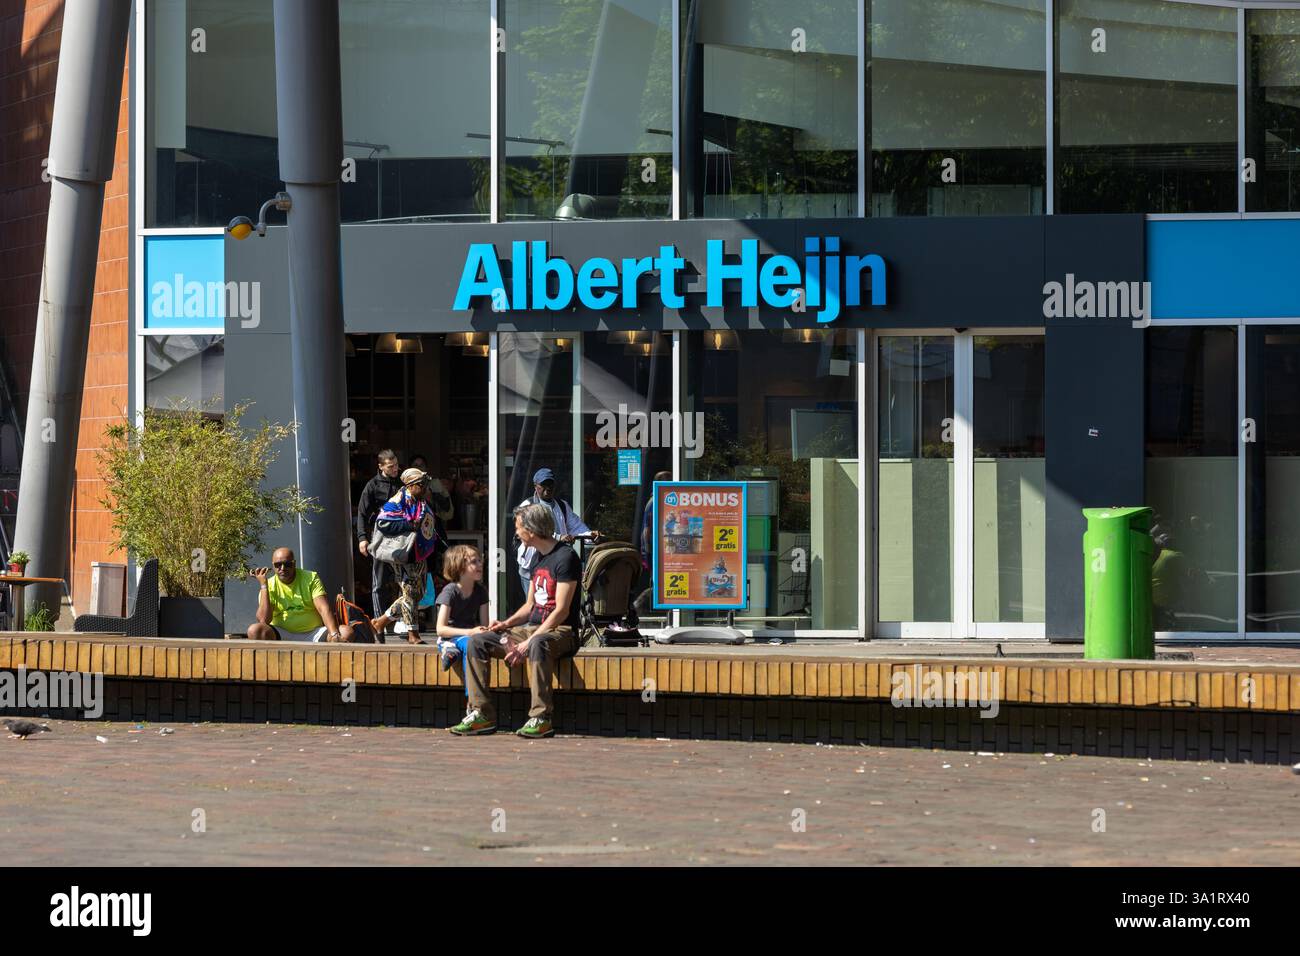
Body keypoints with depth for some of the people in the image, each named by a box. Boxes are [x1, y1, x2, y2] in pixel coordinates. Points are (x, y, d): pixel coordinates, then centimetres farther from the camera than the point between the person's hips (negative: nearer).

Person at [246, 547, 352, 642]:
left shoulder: (311, 578, 2)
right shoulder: (269, 586, 1)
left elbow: (324, 609, -11)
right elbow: (264, 620, -15)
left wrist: (335, 635, -28)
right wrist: (263, 585, -14)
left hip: (313, 633, 1)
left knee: (346, 632, -24)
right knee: (255, 630, -30)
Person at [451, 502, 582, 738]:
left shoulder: (565, 557, -11)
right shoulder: (539, 558, 17)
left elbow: (562, 611, -17)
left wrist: (528, 643, -22)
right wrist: (507, 623, 3)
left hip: (559, 631, -9)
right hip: (532, 628, 9)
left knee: (538, 644, -42)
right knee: (476, 642, -4)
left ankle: (541, 717, -41)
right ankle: (482, 713, -10)